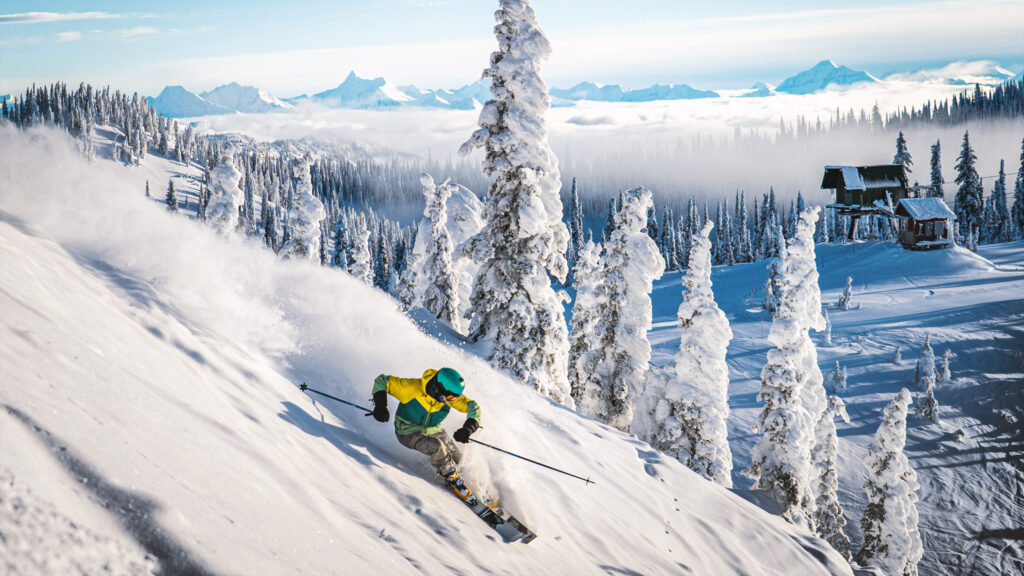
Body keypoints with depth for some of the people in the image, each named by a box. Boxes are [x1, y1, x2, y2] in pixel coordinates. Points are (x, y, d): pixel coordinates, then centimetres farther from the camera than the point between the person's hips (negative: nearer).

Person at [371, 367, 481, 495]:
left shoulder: (452, 396, -21)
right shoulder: (413, 388, -32)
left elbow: (473, 406, -17)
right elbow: (382, 381, -23)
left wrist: (468, 429, -34)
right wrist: (380, 405, -34)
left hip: (433, 430, 5)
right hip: (408, 432, -5)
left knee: (456, 457, 2)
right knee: (437, 447, -29)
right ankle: (452, 479, -4)